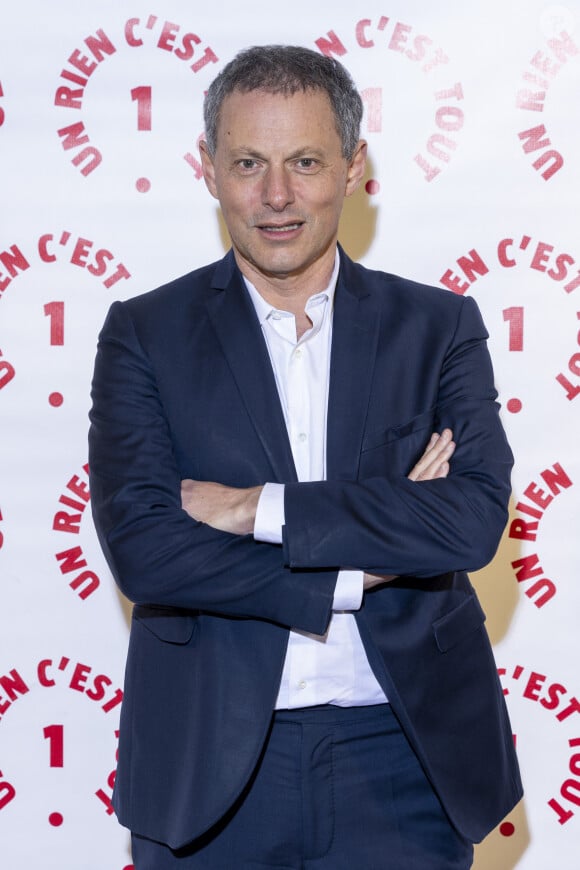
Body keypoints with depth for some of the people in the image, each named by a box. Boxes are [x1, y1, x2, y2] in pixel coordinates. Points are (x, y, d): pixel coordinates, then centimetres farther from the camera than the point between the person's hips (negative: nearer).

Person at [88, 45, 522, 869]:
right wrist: (365, 564, -13)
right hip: (213, 764, 0)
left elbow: (477, 518, -11)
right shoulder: (145, 333, 0)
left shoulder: (439, 326, 3)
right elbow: (140, 546, -11)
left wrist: (261, 509, -15)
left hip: (401, 758, 1)